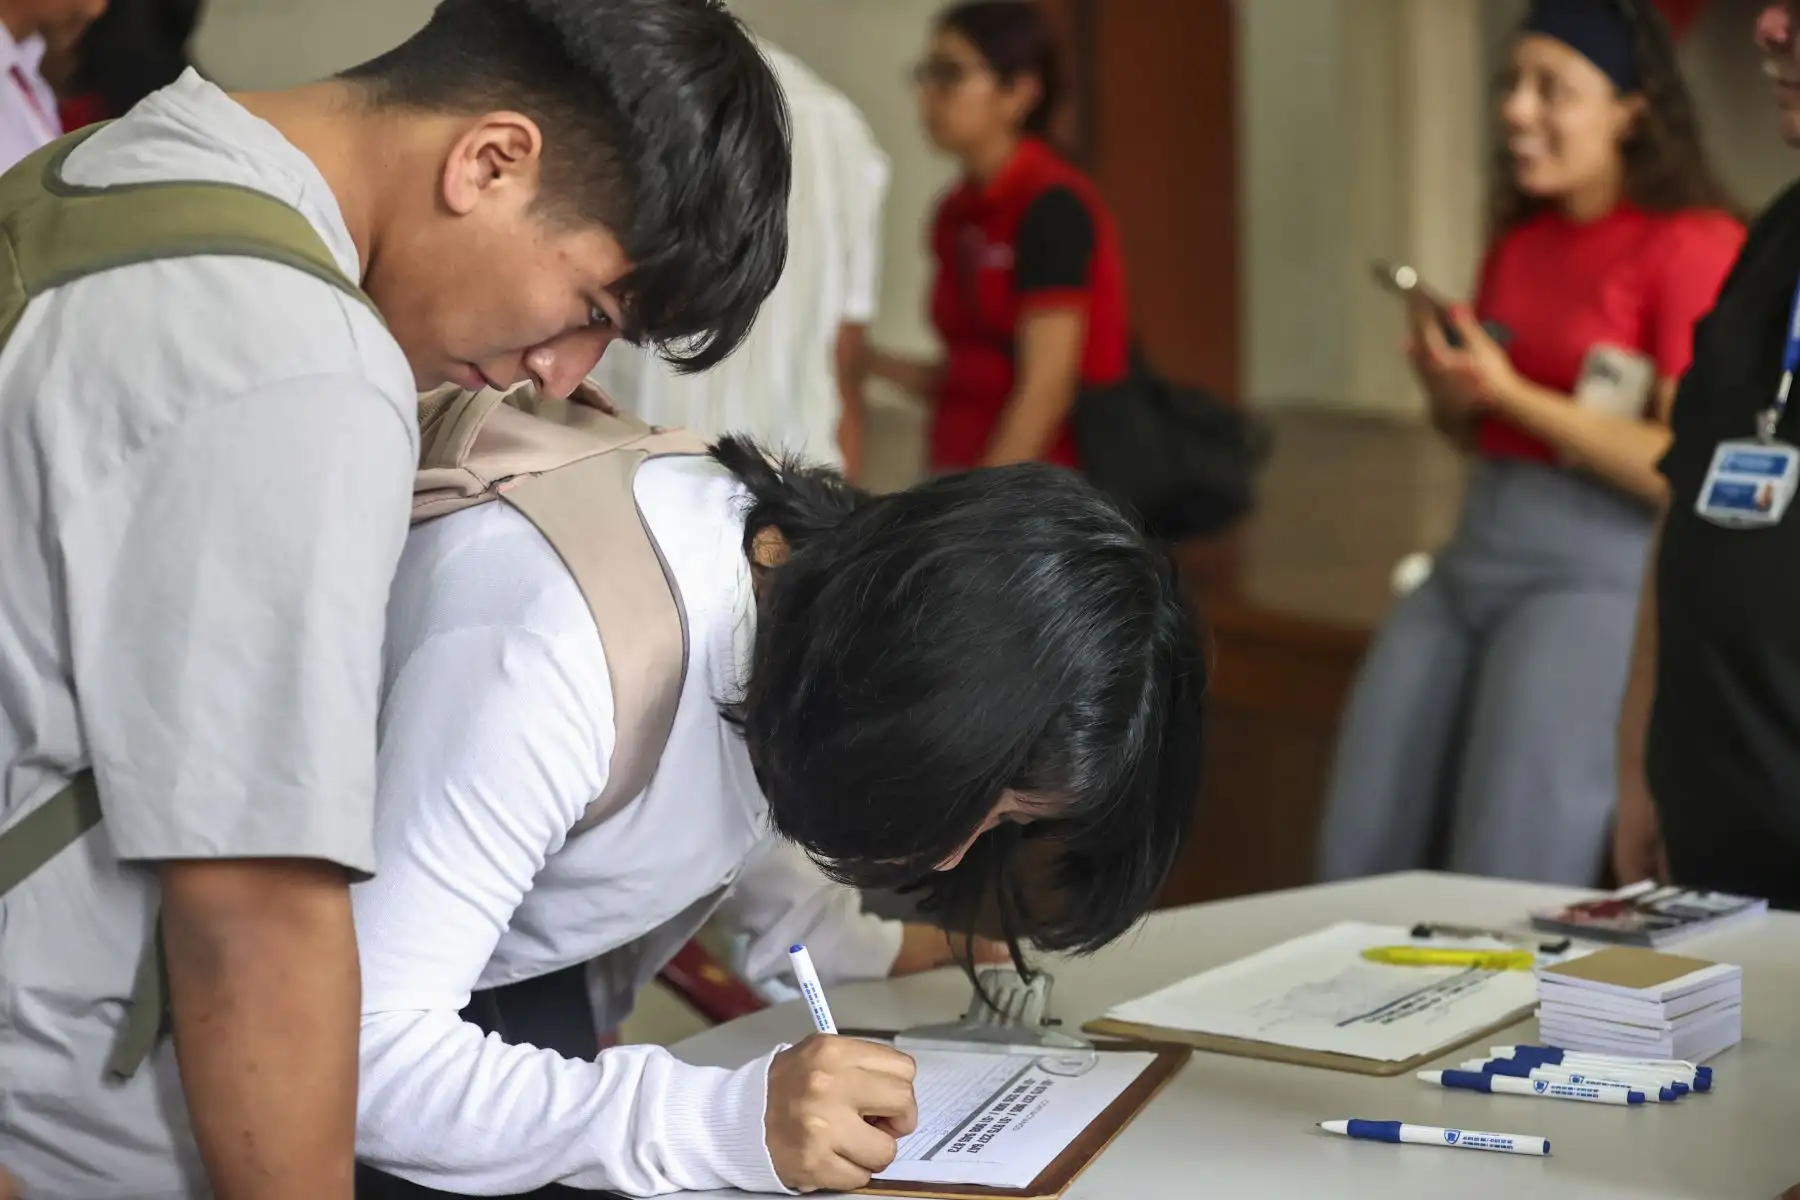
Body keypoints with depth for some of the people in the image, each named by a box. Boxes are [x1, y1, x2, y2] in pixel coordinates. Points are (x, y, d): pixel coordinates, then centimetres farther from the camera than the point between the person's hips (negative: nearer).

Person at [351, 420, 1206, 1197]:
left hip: (542, 1020, 7)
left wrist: (876, 959, -3)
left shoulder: (830, 553, -9)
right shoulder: (556, 652, -32)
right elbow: (361, 1051, -35)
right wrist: (724, 1123, -41)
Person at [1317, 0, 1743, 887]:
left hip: (1596, 575, -7)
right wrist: (1449, 394, 1)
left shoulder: (1692, 247, -9)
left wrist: (1509, 394, -16)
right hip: (1472, 559, 8)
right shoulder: (1520, 239, 14)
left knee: (1510, 888, -11)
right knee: (1362, 862, 3)